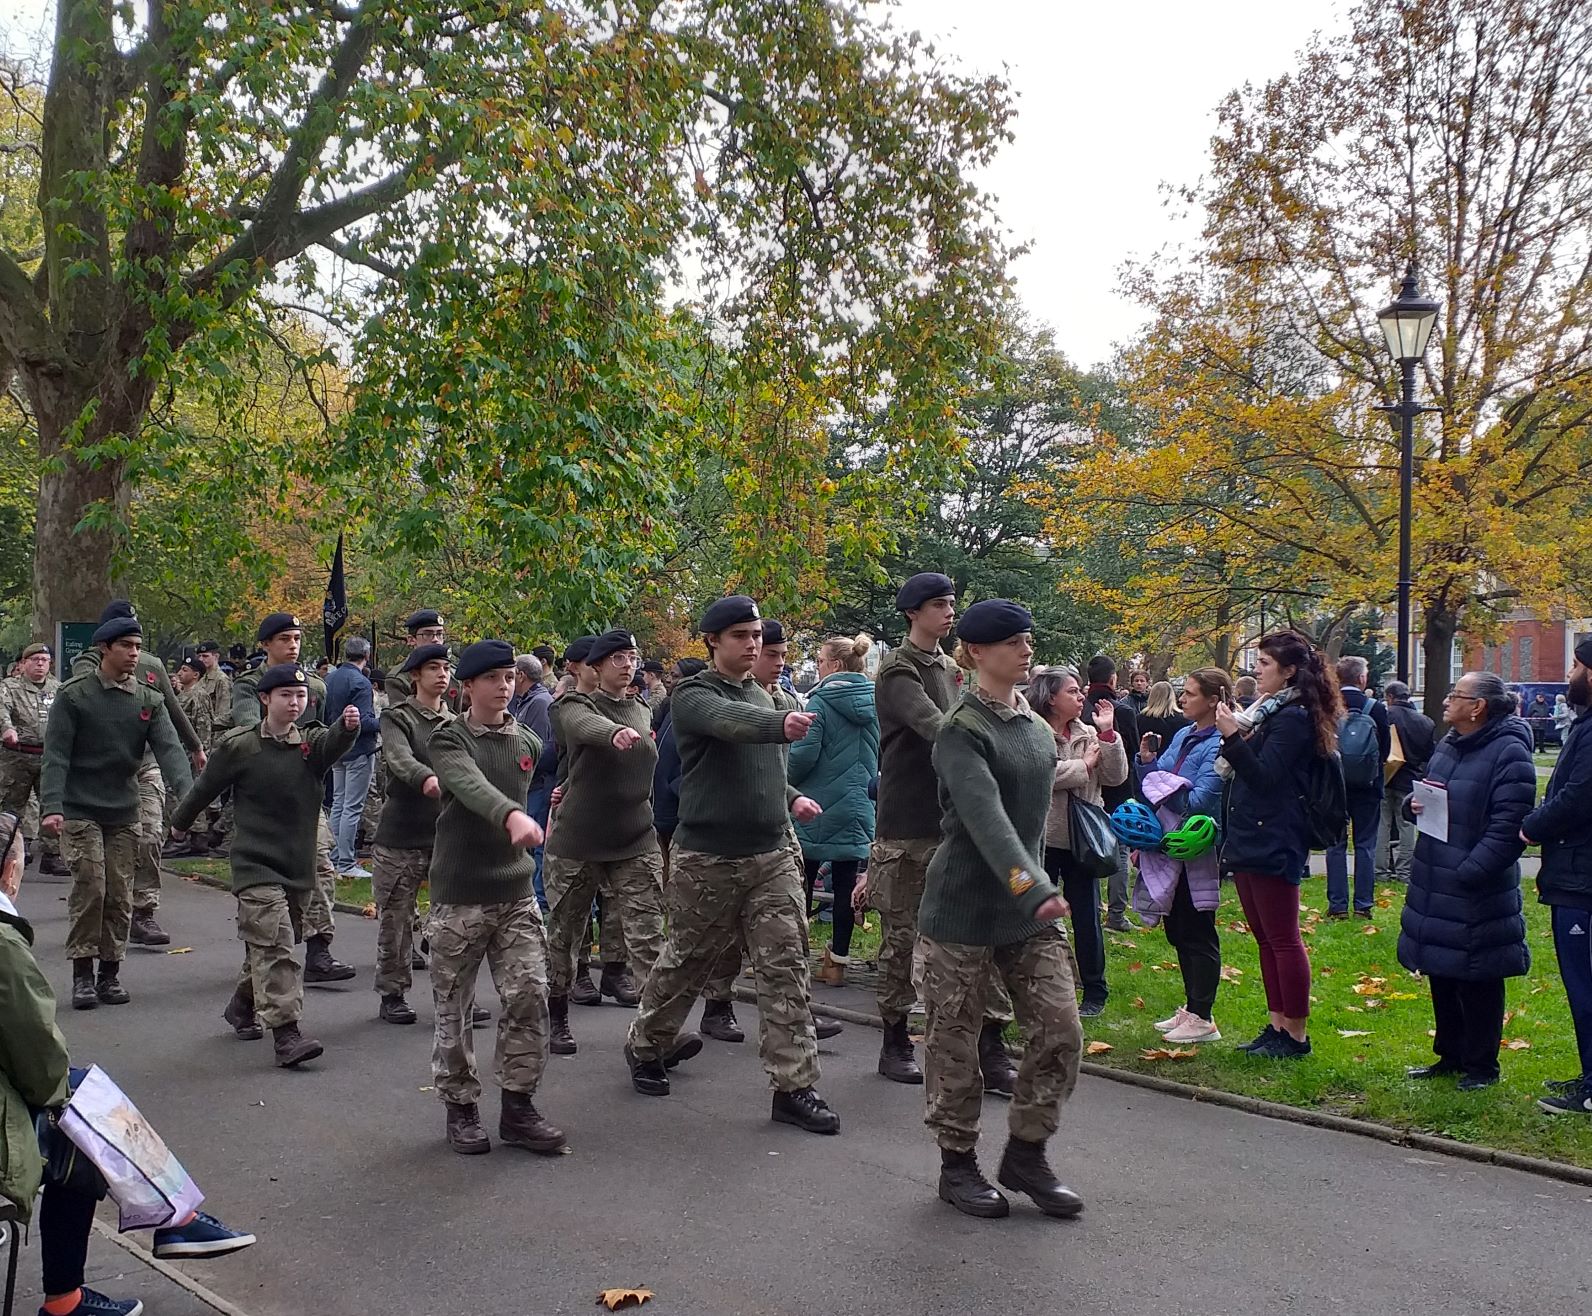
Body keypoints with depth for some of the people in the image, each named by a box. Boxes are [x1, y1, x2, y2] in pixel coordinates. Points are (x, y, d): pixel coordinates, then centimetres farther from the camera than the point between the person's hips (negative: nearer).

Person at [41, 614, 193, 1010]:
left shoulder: (149, 700, 5)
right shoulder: (74, 697, -4)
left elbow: (168, 749, -7)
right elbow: (56, 756, -9)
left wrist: (188, 795, -23)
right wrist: (51, 807, -22)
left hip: (124, 814, 3)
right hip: (80, 811, -3)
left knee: (119, 895, 4)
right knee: (89, 888, -10)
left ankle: (111, 973, 14)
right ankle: (82, 974, 1)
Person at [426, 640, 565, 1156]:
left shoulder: (527, 743, 8)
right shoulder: (449, 740, -8)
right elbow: (471, 786, -30)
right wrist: (512, 816, -46)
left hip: (516, 891, 4)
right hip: (459, 896, -4)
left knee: (528, 994, -4)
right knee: (454, 1007, 4)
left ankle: (518, 1105, 8)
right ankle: (460, 1106, 19)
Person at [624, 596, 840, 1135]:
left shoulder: (763, 697, 14)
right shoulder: (693, 695, -7)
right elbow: (730, 721, -31)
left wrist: (791, 798, 7)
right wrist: (782, 724, -49)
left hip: (771, 855, 5)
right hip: (707, 857, -5)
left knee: (786, 968, -2)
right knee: (684, 963, 9)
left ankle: (794, 1086, 2)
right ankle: (645, 1048, 32)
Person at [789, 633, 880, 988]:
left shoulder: (820, 702, -11)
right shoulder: (873, 703, 6)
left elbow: (804, 753, -15)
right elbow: (879, 756, 14)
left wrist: (784, 783, 0)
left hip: (817, 806, -5)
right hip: (858, 808, 5)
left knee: (801, 882, 4)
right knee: (846, 882, 7)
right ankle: (838, 961, 11)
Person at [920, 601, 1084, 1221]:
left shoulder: (1037, 729, 11)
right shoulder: (962, 732, -15)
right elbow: (986, 818, -29)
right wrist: (1034, 888, -40)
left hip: (1031, 911, 7)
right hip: (963, 913, -7)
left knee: (1060, 1030, 1)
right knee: (955, 1045, 4)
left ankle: (1025, 1152, 18)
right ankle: (957, 1162, 22)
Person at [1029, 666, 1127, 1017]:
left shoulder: (1089, 734, 9)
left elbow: (1115, 777, 2)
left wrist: (1108, 732, -7)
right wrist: (1084, 766, -13)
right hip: (1043, 839, -4)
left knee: (1087, 917, 9)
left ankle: (1094, 991, 19)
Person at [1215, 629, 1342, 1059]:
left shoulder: (1293, 717, -12)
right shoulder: (1268, 712, 16)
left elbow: (1265, 777, -19)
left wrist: (1232, 738, -23)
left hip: (1273, 843, -10)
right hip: (1250, 841, 10)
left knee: (1283, 940, -4)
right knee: (1266, 939, 14)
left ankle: (1296, 1035, 3)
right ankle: (1277, 1026, 21)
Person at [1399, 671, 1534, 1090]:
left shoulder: (1509, 753, -15)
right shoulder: (1447, 746, 12)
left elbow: (1508, 828, -21)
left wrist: (1468, 871, -25)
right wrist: (1415, 804, 2)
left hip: (1477, 895, -8)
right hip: (1434, 888, 8)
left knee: (1477, 982, 3)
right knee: (1441, 977, 16)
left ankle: (1481, 1066, 16)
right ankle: (1450, 1055, 30)